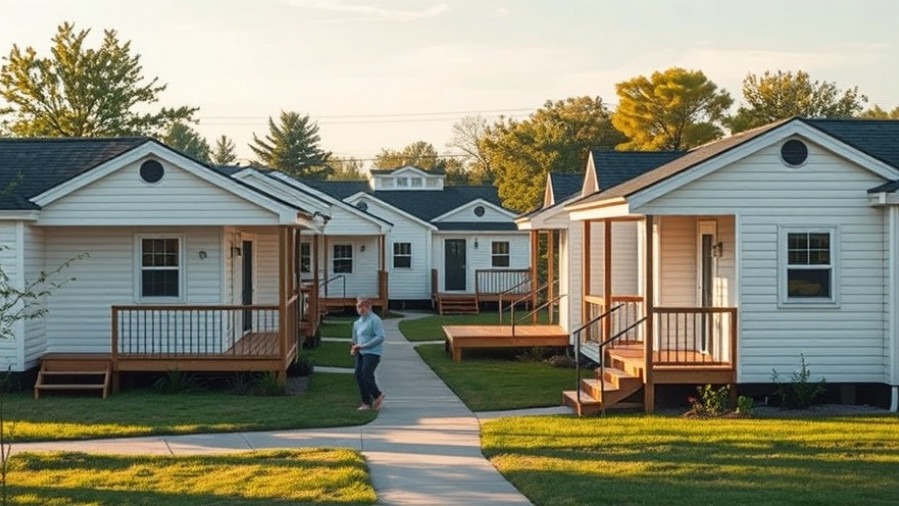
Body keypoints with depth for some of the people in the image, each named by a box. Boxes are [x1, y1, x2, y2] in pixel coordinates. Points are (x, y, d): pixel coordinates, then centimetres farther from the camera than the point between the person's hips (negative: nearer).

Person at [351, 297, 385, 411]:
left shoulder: (375, 320, -10)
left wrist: (363, 346, -19)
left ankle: (377, 395, 8)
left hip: (372, 352, -8)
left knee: (366, 374, -16)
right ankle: (366, 403, 9)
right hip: (360, 353, 8)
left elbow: (380, 337, -18)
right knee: (359, 375, 1)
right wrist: (355, 347, 7)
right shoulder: (358, 322, 16)